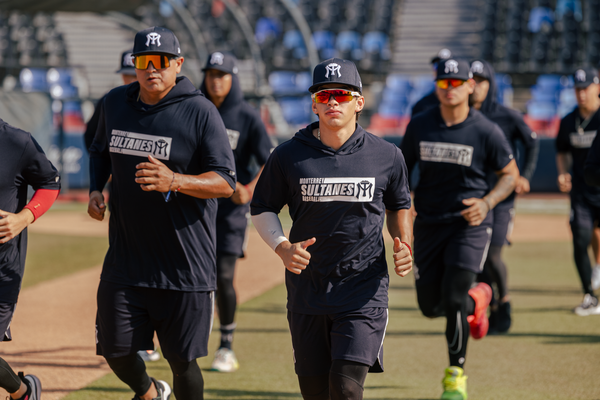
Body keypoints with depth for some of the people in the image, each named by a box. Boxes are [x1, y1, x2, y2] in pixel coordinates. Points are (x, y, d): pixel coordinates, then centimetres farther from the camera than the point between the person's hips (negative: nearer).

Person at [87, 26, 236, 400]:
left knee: (182, 362, 2)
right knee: (115, 351, 8)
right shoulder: (115, 103, 7)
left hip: (184, 267, -4)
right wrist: (95, 190, 7)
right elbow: (101, 151, 26)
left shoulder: (200, 111, -10)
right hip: (125, 257, 5)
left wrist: (175, 181, -30)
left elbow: (226, 182, -14)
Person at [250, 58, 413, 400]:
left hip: (364, 291, -2)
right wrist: (282, 247, -9)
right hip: (307, 291, 2)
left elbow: (399, 207, 16)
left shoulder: (387, 157, 0)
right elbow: (262, 208, 9)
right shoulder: (288, 156, -1)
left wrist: (404, 245, -2)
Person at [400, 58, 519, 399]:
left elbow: (511, 173, -1)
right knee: (431, 305, 6)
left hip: (470, 222, -4)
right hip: (429, 223, 4)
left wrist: (487, 203, -18)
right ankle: (476, 298, 40)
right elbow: (403, 167, 10)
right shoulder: (420, 126, 0)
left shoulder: (486, 131, -9)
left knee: (454, 299, -15)